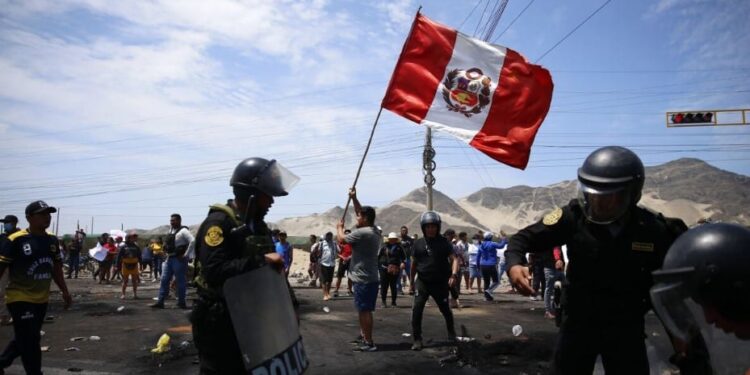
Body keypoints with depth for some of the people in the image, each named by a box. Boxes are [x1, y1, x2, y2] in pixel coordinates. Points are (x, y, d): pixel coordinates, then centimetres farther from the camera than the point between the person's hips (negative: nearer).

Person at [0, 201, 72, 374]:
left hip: (42, 300, 7)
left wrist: (65, 291, 16)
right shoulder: (14, 240, -15)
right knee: (30, 342, -5)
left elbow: (56, 268, 16)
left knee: (24, 339, 20)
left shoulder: (52, 240, 6)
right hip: (20, 299, -7)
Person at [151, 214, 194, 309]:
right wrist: (167, 253, 17)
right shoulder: (171, 231, 14)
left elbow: (193, 241, -25)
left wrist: (185, 254, -21)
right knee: (164, 280, 7)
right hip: (169, 259, 9)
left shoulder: (183, 231, -12)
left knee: (180, 281, -1)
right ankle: (160, 302, 11)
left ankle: (181, 303, 8)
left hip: (179, 259, -9)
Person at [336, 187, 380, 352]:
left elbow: (342, 238, -6)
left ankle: (369, 343, -3)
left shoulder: (361, 232, -19)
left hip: (363, 279, -10)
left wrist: (339, 227, 13)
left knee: (365, 310, -6)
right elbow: (362, 212, 21)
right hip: (368, 278, 10)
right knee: (362, 309, 20)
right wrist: (354, 198, 17)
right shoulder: (375, 231, 9)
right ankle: (363, 335, 30)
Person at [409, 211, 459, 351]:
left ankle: (451, 332, 40)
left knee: (445, 309, 14)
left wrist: (454, 275, -23)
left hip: (440, 282, 0)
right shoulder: (418, 243, 0)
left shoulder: (444, 242, -4)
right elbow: (414, 263, 11)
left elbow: (453, 259, -7)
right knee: (417, 309, -13)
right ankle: (417, 339, -3)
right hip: (422, 282, 0)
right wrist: (412, 281, 16)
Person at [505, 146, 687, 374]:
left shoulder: (654, 229, -14)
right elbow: (525, 238, -14)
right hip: (578, 321, 0)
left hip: (627, 327, 1)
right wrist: (514, 264, -34)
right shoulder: (574, 217, -16)